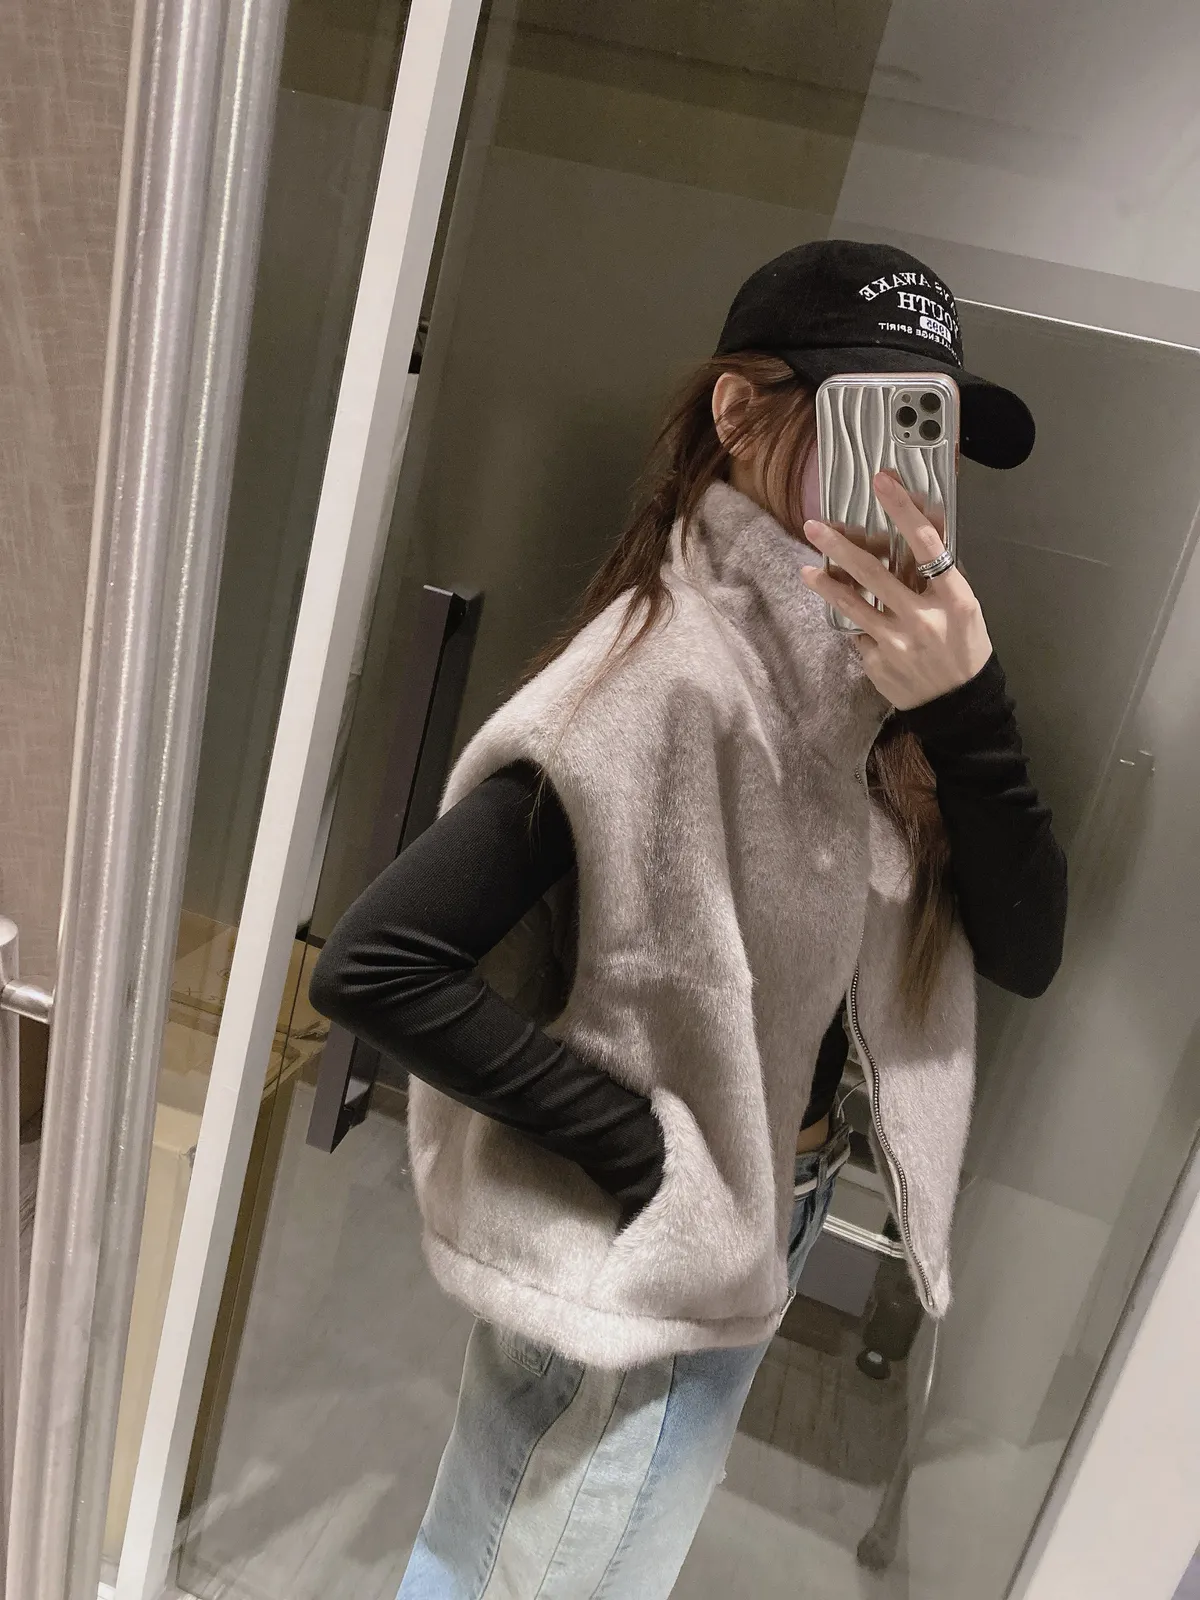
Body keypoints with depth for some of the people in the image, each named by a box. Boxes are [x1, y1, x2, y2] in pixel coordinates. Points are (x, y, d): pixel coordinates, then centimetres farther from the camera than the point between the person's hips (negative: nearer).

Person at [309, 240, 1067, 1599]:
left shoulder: (845, 671, -4)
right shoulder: (679, 675, -27)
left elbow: (1023, 951, -7)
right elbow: (373, 964, -31)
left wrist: (962, 706, -22)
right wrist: (644, 1150, -24)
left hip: (746, 1246, 8)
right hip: (636, 1271, -7)